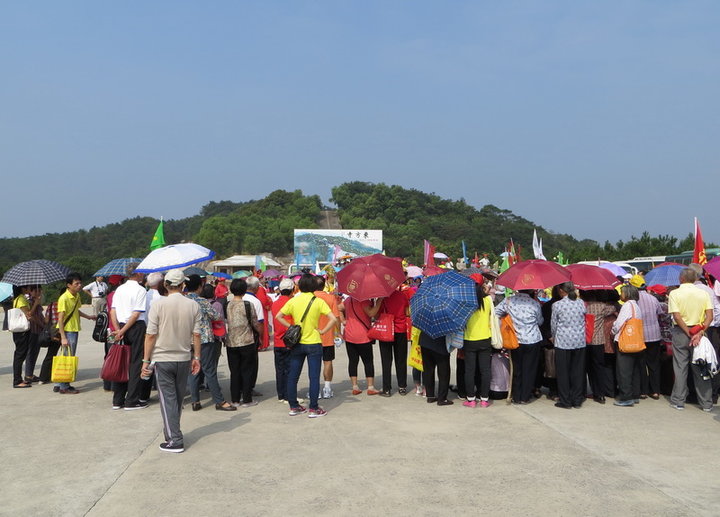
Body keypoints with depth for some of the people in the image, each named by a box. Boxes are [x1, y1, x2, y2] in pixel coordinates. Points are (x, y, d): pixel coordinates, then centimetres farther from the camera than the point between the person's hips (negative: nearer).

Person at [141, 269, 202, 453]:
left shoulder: (158, 304, -10)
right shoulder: (193, 305, -2)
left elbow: (151, 335, -10)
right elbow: (196, 334, 0)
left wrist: (146, 360, -4)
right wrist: (196, 357, 8)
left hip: (162, 358, -3)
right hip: (184, 358, 3)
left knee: (168, 399, 2)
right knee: (178, 398, 17)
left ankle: (174, 440, 1)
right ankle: (172, 432, 30)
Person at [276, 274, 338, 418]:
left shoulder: (293, 301, -1)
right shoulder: (318, 301, -8)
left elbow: (278, 317, 1)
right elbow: (333, 319, -16)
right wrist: (322, 331, -6)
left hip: (297, 344, 3)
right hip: (313, 343, -3)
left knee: (293, 376, 13)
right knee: (314, 377, 3)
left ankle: (293, 406, 19)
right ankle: (314, 409, 5)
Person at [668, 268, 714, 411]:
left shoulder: (674, 294, -6)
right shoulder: (703, 293, 2)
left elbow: (677, 317, -14)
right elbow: (709, 316, -6)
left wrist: (689, 334, -11)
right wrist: (700, 332, -12)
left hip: (681, 332, -2)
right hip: (699, 331, 2)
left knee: (680, 368, 5)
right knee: (700, 368, 9)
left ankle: (678, 401, 9)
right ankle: (706, 403, 14)